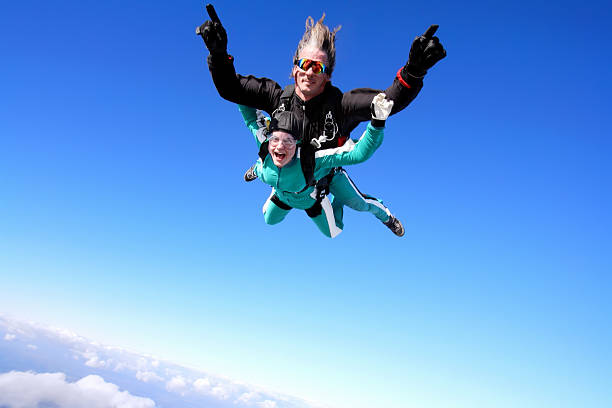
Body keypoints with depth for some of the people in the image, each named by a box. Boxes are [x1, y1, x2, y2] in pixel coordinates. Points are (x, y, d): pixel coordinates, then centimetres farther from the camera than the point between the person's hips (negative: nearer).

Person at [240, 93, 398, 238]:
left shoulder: (310, 158, -50)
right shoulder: (264, 143, -39)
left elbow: (359, 153, -56)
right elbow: (251, 117, -20)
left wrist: (377, 122, -69)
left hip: (310, 199, -3)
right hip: (281, 195, 3)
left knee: (332, 232, 23)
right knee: (270, 220, 33)